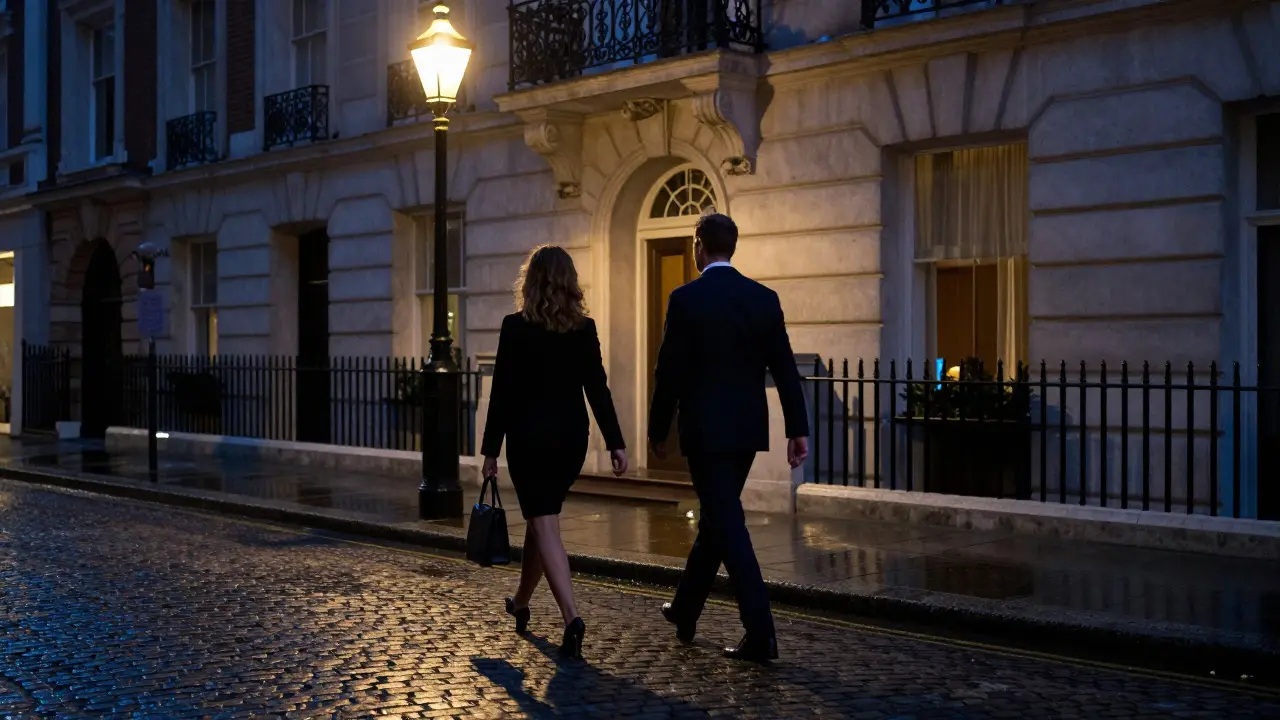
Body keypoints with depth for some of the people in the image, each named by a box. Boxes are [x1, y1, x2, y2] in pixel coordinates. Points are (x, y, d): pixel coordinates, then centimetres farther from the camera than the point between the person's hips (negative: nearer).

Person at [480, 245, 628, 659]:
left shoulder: (516, 326, -9)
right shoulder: (584, 328, 0)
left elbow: (502, 392, -9)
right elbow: (597, 388, -3)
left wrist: (491, 450, -3)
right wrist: (615, 442, 0)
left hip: (529, 436, -4)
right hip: (572, 437, 4)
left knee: (545, 525, -4)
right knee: (539, 517, 21)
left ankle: (571, 617, -18)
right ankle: (521, 603, 37)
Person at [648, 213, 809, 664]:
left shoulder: (686, 299, -10)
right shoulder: (764, 298, 4)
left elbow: (670, 371, -9)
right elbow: (785, 369, 2)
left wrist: (658, 431, 2)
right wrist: (798, 430, 4)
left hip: (705, 429, -6)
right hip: (748, 428, 6)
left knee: (728, 525, -3)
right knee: (717, 518, 19)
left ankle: (761, 635, -7)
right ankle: (684, 613, 34)